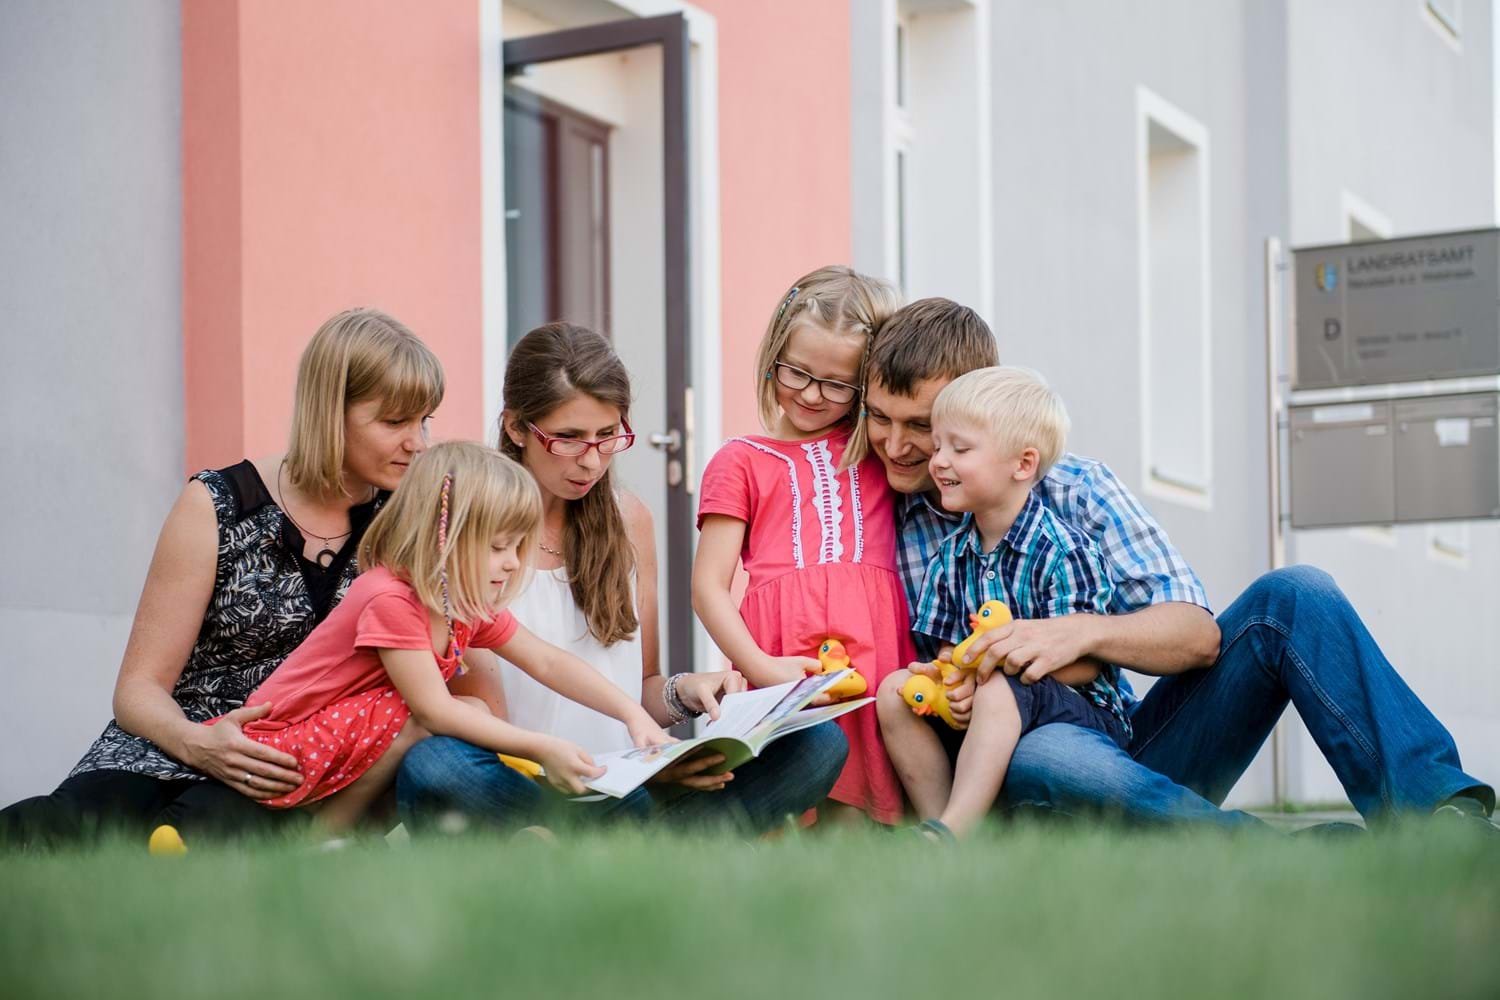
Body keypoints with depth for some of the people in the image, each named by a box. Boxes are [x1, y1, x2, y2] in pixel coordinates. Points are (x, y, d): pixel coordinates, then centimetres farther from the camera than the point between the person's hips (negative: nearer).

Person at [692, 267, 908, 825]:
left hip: (876, 650, 2)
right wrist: (759, 666, -8)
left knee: (853, 814, -4)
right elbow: (708, 585, 6)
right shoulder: (742, 461, 13)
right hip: (783, 656, -2)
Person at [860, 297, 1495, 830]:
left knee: (1291, 595, -15)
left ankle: (1438, 810, -29)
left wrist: (1082, 632, -26)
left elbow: (1199, 633, -7)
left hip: (1136, 746, 3)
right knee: (1042, 756, -40)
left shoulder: (1075, 488, 3)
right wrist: (937, 702, -21)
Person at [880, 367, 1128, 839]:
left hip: (1086, 718, -7)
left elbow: (1088, 664, -17)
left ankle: (948, 833, -42)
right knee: (895, 691, -13)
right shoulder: (951, 556, 9)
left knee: (1000, 689, -35)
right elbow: (948, 650, 9)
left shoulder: (1062, 551, -13)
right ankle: (938, 819, -21)